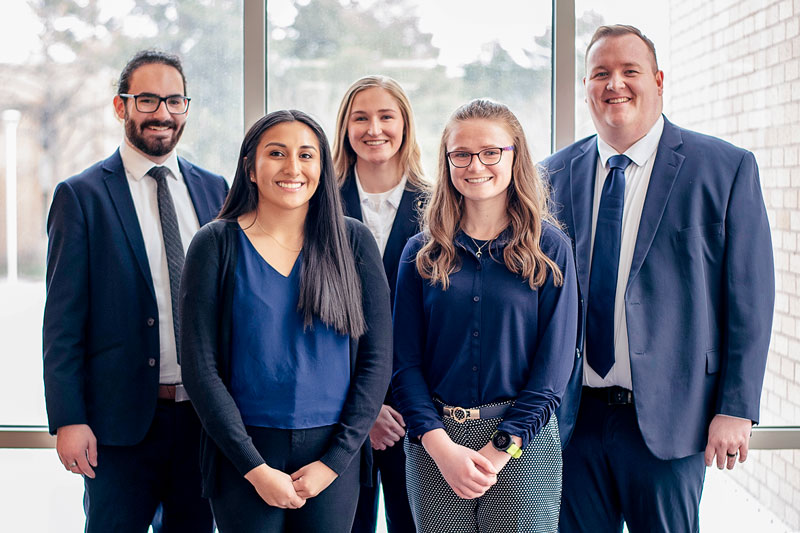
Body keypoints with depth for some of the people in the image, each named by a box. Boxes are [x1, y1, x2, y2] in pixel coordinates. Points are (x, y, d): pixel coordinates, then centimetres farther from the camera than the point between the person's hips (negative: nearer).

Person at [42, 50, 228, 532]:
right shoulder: (81, 195, -3)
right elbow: (63, 320, -5)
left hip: (203, 415, 4)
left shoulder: (214, 189, 9)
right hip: (121, 418, -3)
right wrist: (68, 420, -11)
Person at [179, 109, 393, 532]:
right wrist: (255, 468, -11)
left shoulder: (352, 241, 2)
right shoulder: (217, 244, -2)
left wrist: (335, 460, -6)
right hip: (243, 455, -1)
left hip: (332, 455, 1)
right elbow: (200, 368, -5)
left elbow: (377, 358, 1)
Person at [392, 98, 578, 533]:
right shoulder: (422, 253, 5)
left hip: (523, 443, -1)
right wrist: (442, 447, -12)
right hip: (434, 444, 1)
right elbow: (406, 362, 1)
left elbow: (554, 363, -4)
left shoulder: (549, 248, 0)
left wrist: (500, 449, -12)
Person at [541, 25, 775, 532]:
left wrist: (736, 410, -8)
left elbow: (750, 298, -4)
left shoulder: (727, 169, -2)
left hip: (669, 419, -2)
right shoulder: (555, 175, 7)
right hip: (573, 415, 3)